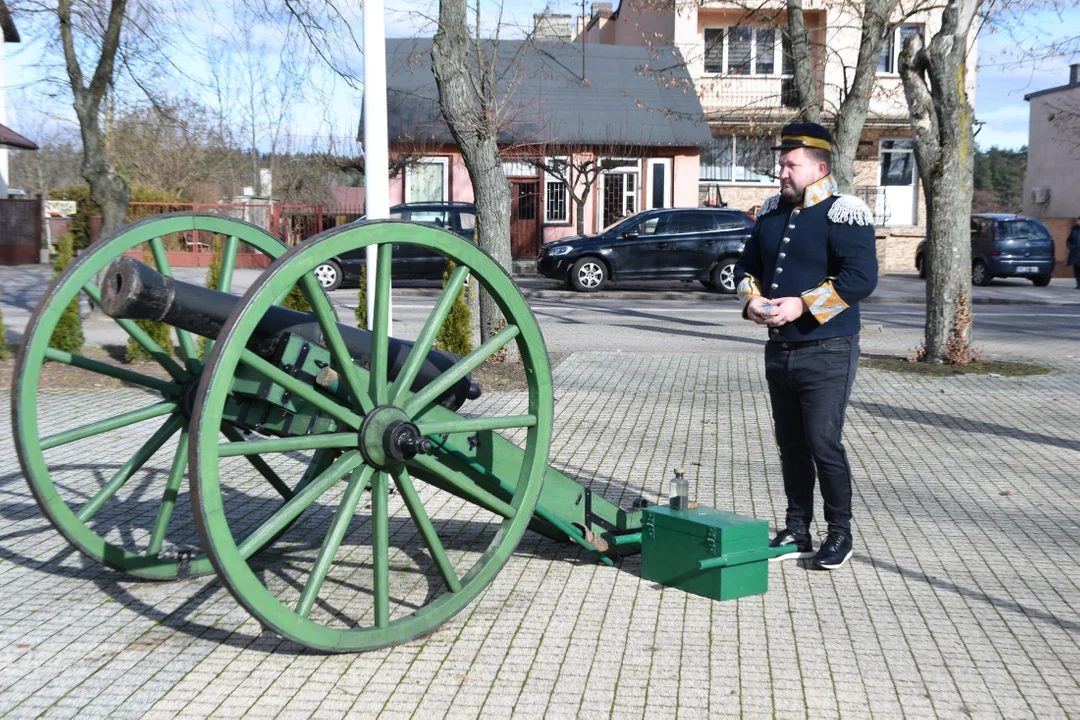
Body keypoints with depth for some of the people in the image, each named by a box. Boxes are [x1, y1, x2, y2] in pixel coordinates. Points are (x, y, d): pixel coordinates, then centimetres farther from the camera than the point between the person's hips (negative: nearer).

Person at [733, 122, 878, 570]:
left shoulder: (844, 215, -10)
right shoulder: (772, 212, 12)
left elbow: (861, 278, -20)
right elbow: (747, 264, 20)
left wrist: (802, 305, -22)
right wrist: (752, 299, -2)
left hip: (827, 353, -7)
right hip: (779, 349, 7)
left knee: (824, 442, -7)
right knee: (790, 444, 12)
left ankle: (840, 533, 10)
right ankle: (797, 531, 23)